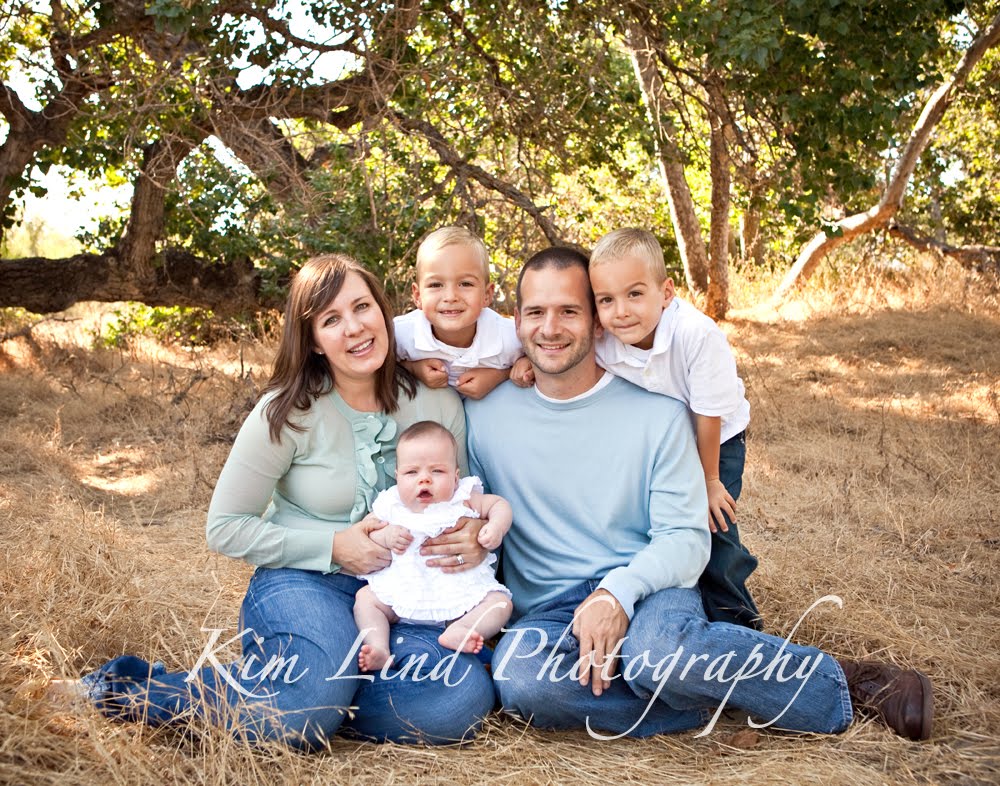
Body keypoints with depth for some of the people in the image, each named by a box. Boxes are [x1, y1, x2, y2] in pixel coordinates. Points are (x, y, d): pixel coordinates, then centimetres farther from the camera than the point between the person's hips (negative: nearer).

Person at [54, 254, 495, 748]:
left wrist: (473, 539, -12)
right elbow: (226, 528, -3)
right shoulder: (289, 413, -7)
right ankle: (141, 689, -7)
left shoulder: (437, 405, 0)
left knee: (462, 701, -28)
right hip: (303, 581, -3)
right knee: (304, 714, -34)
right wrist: (333, 546, -14)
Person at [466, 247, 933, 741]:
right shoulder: (484, 414, 3)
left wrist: (618, 590, -23)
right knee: (516, 675, -34)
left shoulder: (657, 414, -1)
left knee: (658, 651, -38)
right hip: (547, 612, 2)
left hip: (648, 591, -1)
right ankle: (709, 699, -17)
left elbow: (687, 538, -4)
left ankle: (839, 684, -14)